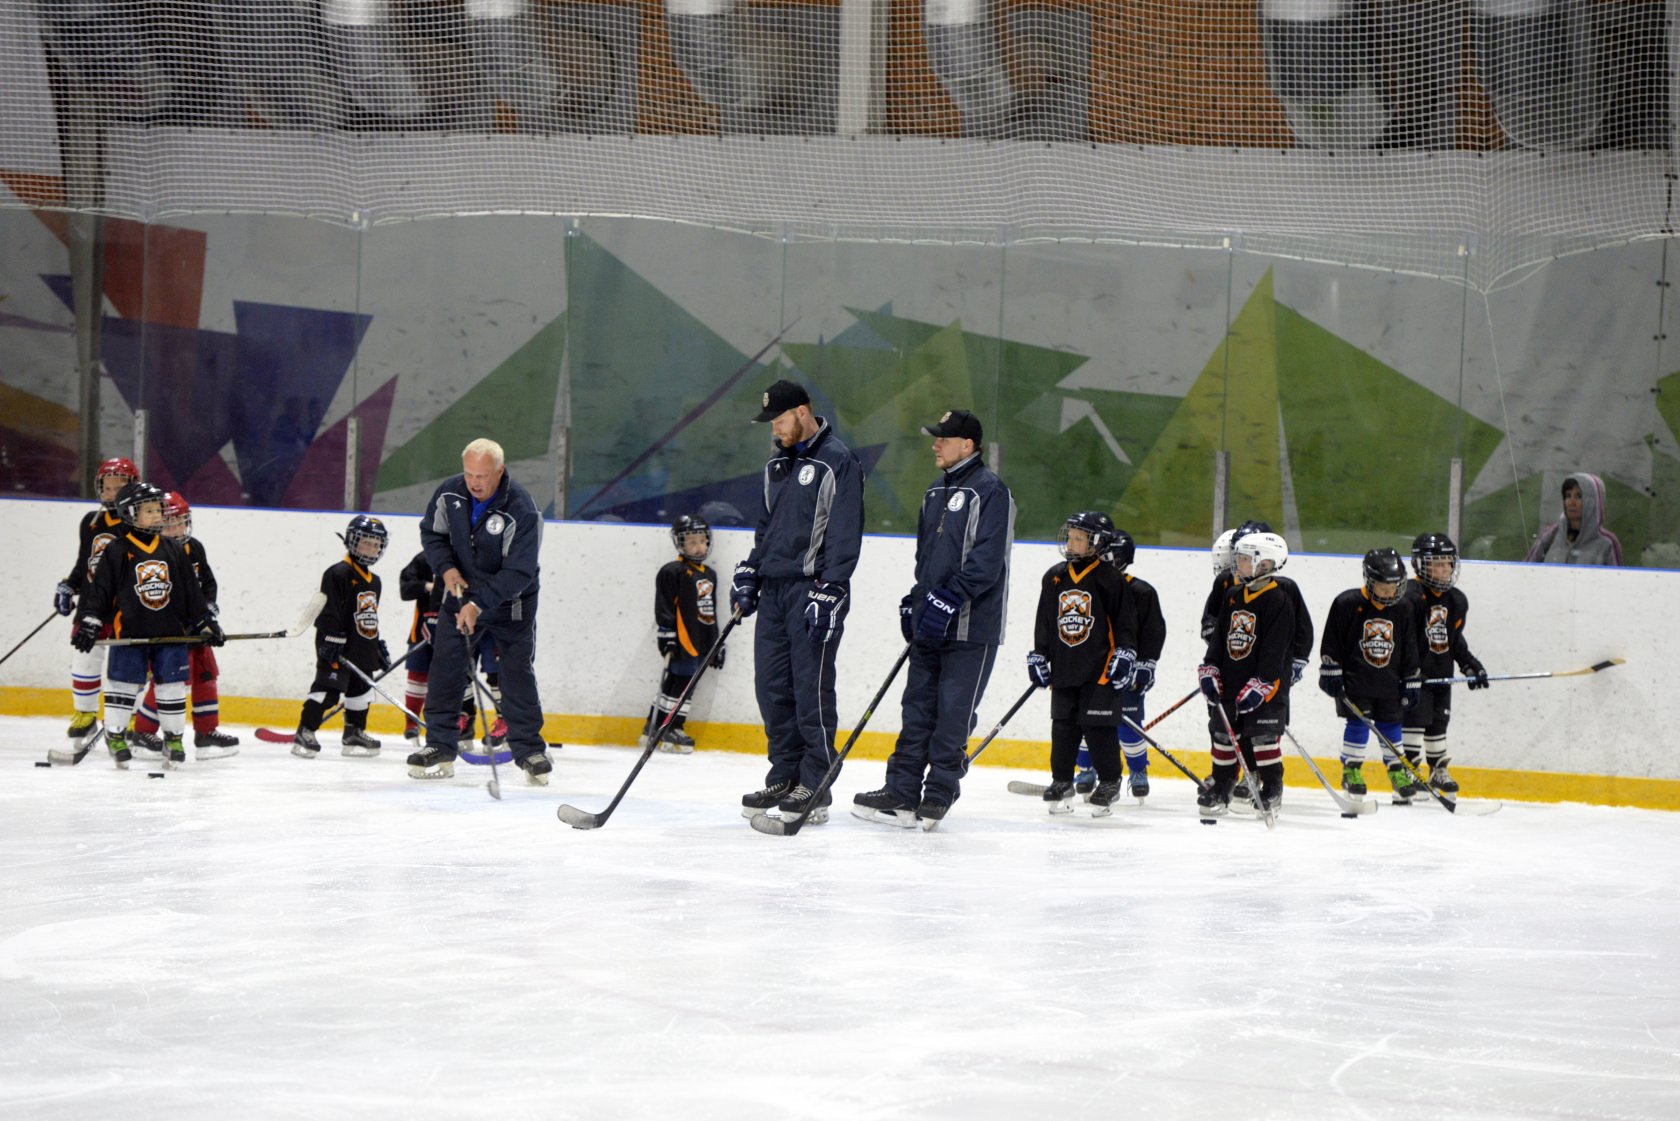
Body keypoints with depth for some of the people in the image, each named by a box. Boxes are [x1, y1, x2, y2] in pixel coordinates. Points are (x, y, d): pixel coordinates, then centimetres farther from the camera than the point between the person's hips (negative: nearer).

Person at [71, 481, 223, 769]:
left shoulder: (174, 550, 8)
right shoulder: (117, 552, -3)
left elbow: (192, 591, 12)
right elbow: (99, 589, -3)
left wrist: (207, 622, 10)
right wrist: (89, 622, -10)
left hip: (171, 633, 3)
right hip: (128, 633, -3)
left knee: (172, 687, 5)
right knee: (123, 684, -1)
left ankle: (173, 738, 16)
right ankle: (115, 736, 11)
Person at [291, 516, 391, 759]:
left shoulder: (374, 581, 17)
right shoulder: (338, 574, -11)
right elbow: (329, 610, -17)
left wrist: (379, 645, 22)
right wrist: (332, 639, -23)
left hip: (363, 648, 9)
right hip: (338, 647, -9)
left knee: (361, 689, 13)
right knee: (328, 685, -13)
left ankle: (355, 733, 24)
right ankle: (305, 733, -13)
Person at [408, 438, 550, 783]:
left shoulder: (521, 509, -25)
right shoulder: (450, 494, -10)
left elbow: (519, 572, -26)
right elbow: (431, 532, 7)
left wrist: (479, 605, -32)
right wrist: (446, 567, -11)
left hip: (510, 600, -4)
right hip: (461, 592, 4)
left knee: (518, 674, -3)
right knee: (446, 667, -1)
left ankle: (530, 750, 7)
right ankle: (440, 747, 5)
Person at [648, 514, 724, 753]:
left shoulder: (709, 575, 18)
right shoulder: (673, 572, -8)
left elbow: (711, 612, 23)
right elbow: (664, 607, -12)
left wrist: (716, 644, 21)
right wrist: (667, 637, -19)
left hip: (699, 641, 8)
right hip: (680, 638, -8)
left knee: (676, 681, 9)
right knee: (683, 679, -10)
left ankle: (654, 729, 15)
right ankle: (670, 731, -3)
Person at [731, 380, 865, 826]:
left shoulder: (838, 463, -9)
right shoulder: (778, 463, 17)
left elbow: (845, 535, -14)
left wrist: (828, 594, -19)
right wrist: (749, 573, 15)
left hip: (814, 589, -8)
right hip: (773, 588, 8)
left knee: (811, 688, -7)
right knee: (772, 686, 7)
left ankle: (815, 788, -2)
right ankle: (783, 778, 15)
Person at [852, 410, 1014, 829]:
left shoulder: (990, 491, -10)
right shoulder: (936, 492, 18)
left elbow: (986, 560, -18)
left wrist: (948, 600, -22)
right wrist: (913, 602, 17)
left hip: (971, 626, -8)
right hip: (930, 624, 8)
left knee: (954, 713, -4)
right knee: (918, 707, 7)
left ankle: (939, 794, 3)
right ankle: (901, 794, 8)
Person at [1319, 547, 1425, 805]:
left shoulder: (1404, 610, 3)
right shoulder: (1347, 603, -9)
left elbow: (1409, 649, 9)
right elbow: (1331, 641, -5)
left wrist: (1411, 683, 8)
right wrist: (1331, 672, -8)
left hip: (1388, 683, 4)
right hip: (1354, 680, -3)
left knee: (1390, 726, 8)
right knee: (1357, 724, -7)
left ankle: (1398, 771, 21)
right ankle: (1351, 770, 6)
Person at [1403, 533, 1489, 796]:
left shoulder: (1457, 601, 9)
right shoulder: (1411, 597, -16)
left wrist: (1471, 664, 13)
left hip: (1441, 674, 7)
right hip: (1414, 673, -7)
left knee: (1438, 722, 17)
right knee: (1415, 719, -12)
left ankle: (1439, 771, 30)